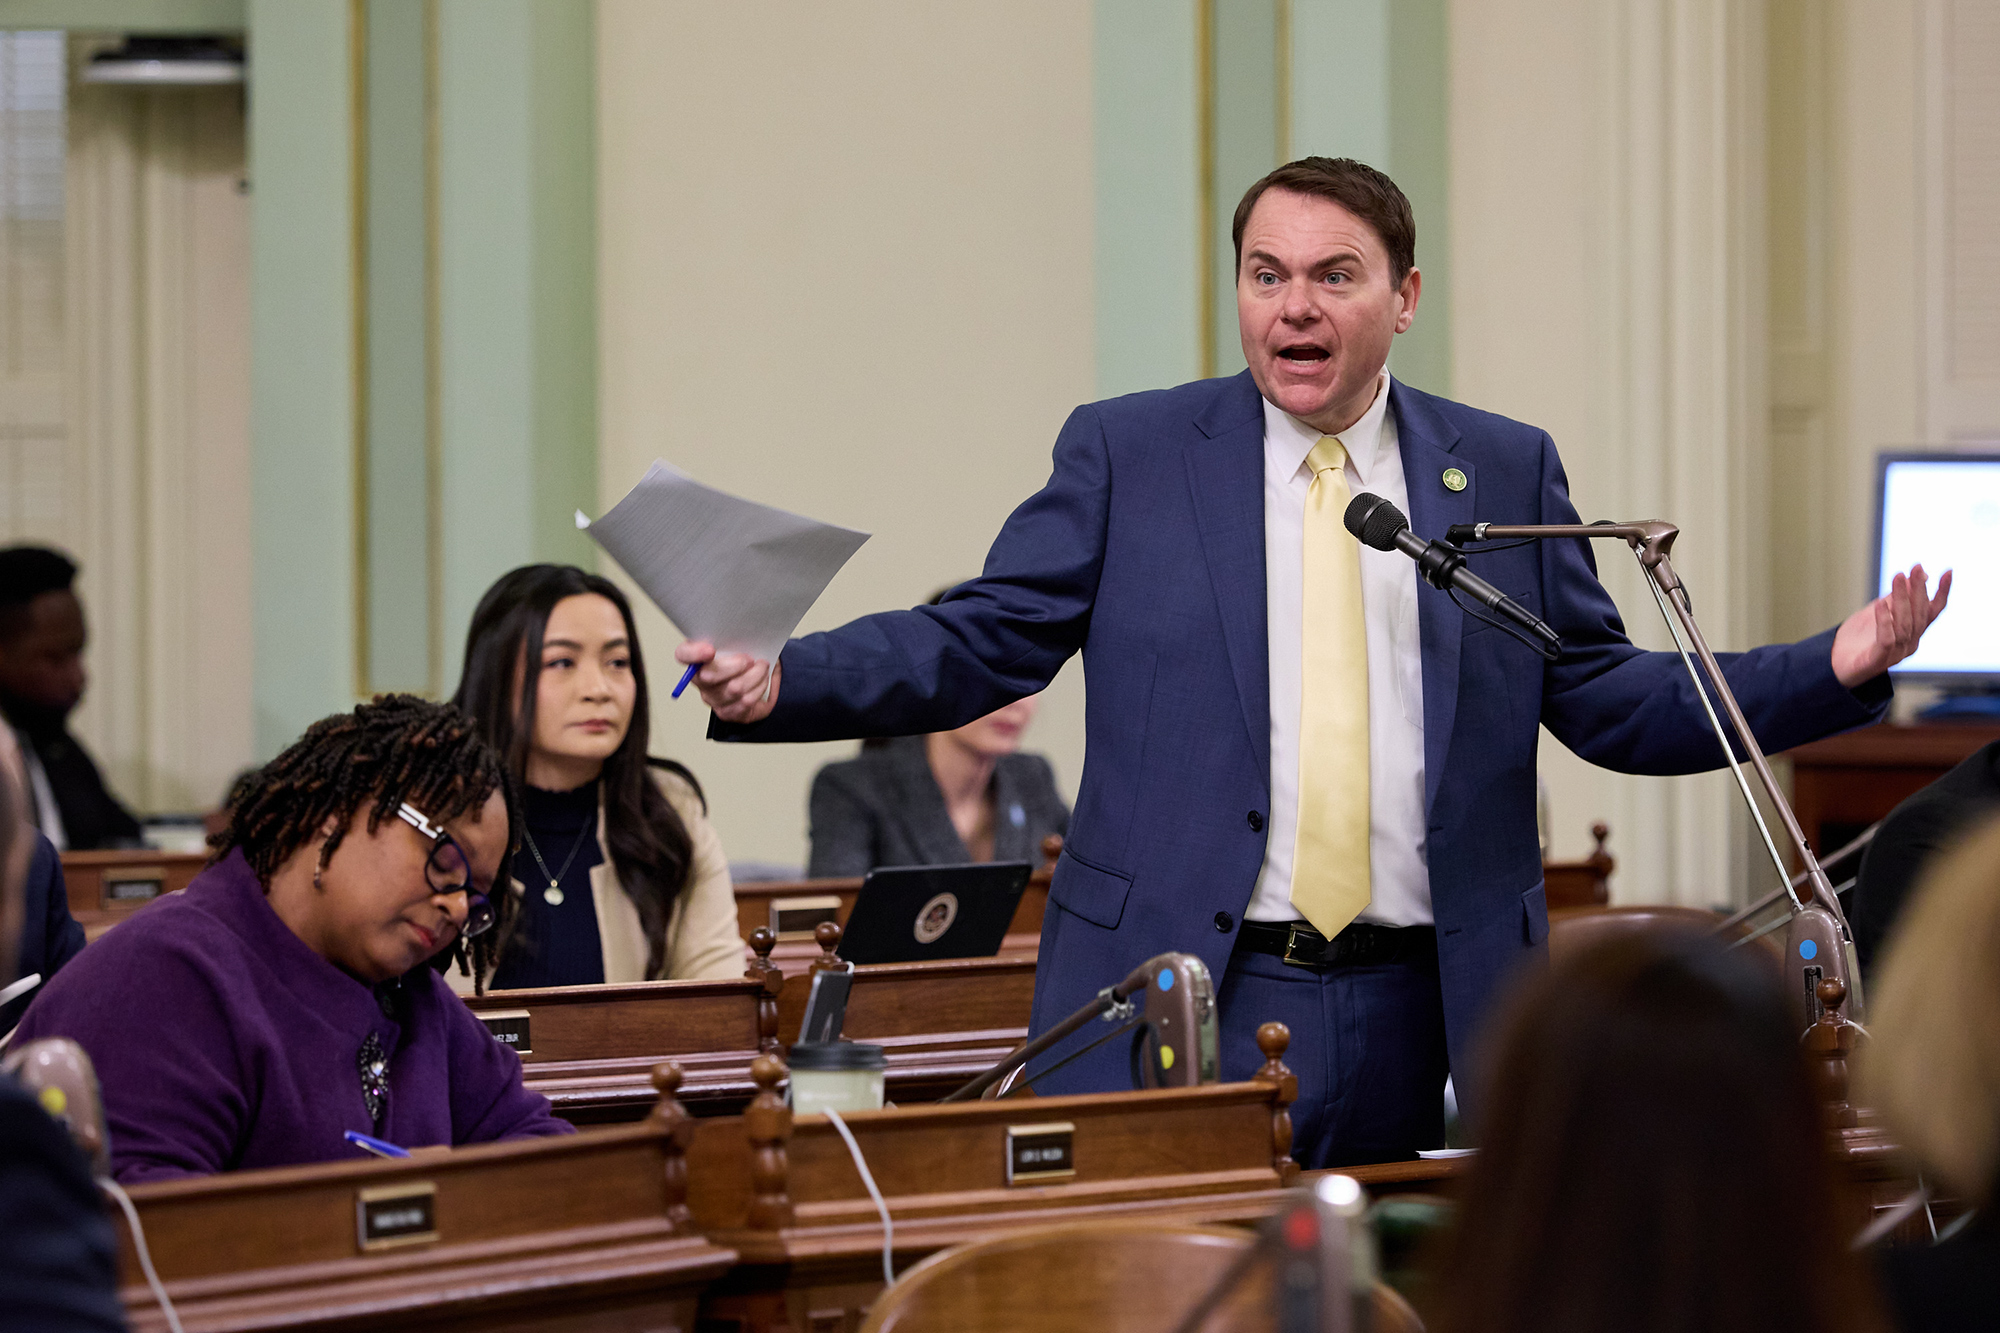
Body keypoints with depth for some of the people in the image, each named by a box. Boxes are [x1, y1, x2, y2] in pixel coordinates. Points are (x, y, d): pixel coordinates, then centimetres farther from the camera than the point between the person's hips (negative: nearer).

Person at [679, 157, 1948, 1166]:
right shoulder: (1127, 454, 5)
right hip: (1183, 1005, -2)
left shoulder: (1507, 472, 10)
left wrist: (1836, 670, -2)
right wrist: (777, 684, -14)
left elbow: (1611, 701, 11)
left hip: (1417, 1022, 2)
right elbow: (979, 643, 2)